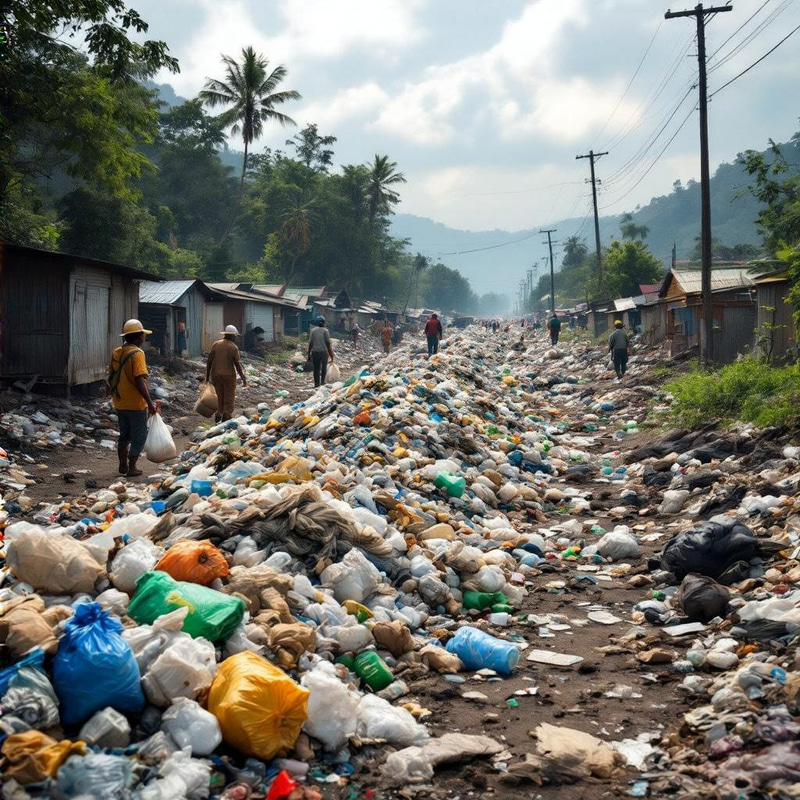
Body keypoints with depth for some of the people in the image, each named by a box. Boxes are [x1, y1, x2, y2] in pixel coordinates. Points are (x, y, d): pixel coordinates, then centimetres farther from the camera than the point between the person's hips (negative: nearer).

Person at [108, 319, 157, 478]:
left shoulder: (116, 352, 5)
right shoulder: (137, 353, -18)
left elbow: (111, 377, 12)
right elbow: (140, 381, -24)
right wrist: (150, 403, -21)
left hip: (119, 403, 7)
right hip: (135, 404, -7)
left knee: (124, 434, 20)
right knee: (139, 436, 5)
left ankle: (123, 465, 25)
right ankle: (131, 468, 6)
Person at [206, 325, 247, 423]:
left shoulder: (216, 344, 1)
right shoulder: (233, 347, -9)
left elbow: (209, 361, 0)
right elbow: (237, 365, -11)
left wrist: (207, 375, 8)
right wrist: (244, 379, -6)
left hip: (216, 375, 4)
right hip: (229, 376, -4)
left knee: (220, 397, 18)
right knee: (229, 399, 3)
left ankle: (218, 415, 12)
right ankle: (226, 416, -13)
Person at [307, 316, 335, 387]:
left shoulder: (313, 330, 3)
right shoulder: (325, 330, -3)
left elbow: (310, 343, 1)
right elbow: (328, 343, -6)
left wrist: (309, 354, 6)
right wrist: (331, 354, 2)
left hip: (315, 352, 2)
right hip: (323, 352, -2)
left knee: (316, 369, 9)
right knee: (324, 367, 18)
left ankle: (316, 384, 8)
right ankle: (322, 380, 4)